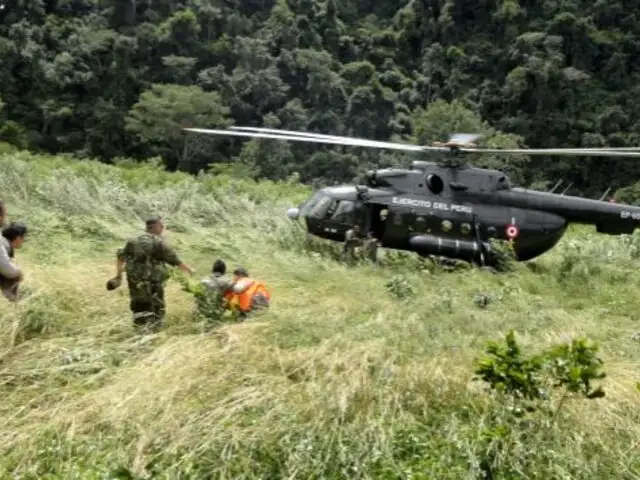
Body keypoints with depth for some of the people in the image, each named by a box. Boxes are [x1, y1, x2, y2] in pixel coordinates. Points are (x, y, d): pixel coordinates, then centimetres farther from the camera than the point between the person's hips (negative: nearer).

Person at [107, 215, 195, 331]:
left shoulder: (134, 241, 10)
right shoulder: (159, 243, -8)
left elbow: (120, 255, 17)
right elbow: (175, 260, -5)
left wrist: (118, 274, 27)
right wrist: (189, 269, 9)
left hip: (135, 283, 6)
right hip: (153, 284, -6)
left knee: (140, 310, 18)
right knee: (157, 312, 4)